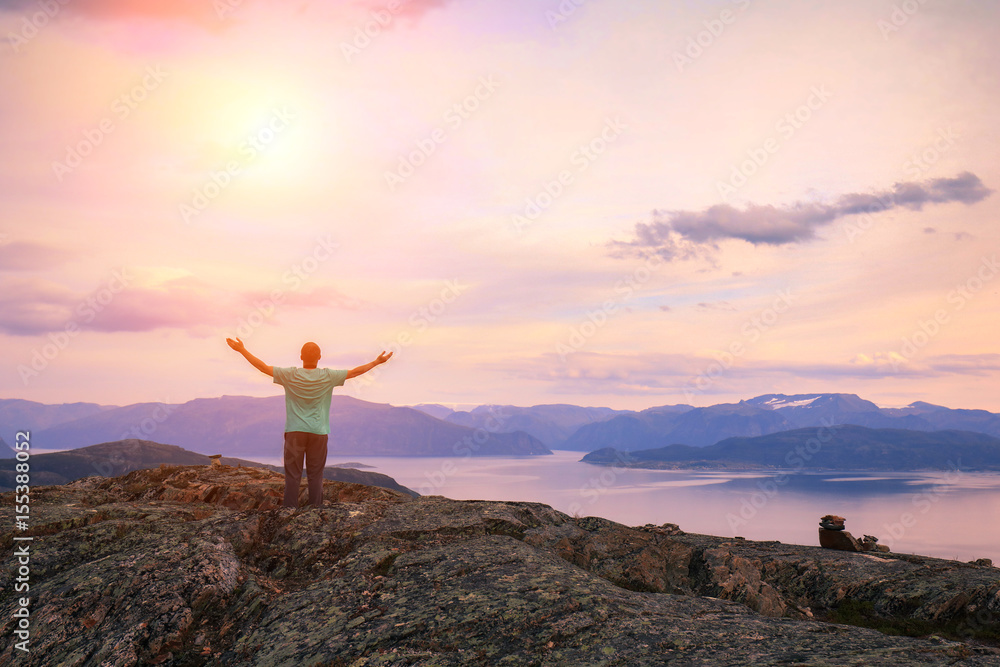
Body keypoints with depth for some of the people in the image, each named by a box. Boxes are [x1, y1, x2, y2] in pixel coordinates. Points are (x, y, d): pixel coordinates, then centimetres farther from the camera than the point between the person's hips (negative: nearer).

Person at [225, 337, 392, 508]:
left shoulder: (290, 375, -5)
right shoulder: (328, 377, -4)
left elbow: (263, 367, -2)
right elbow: (355, 372, 2)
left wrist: (242, 350, 6)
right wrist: (377, 362, 12)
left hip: (294, 431, 0)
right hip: (318, 432, 0)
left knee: (292, 474, 4)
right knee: (315, 475, 6)